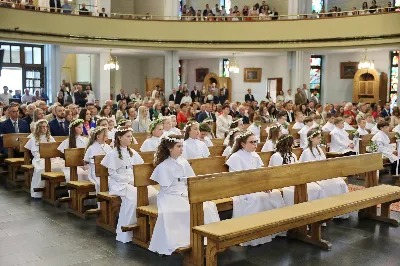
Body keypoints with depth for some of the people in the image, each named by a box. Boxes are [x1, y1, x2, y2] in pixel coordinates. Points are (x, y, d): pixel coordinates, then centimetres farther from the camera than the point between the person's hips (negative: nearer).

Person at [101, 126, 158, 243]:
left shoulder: (132, 152, 15)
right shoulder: (113, 154, -3)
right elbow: (112, 173, -9)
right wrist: (128, 180, -17)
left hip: (133, 181, 6)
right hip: (119, 183, -5)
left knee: (153, 193, -21)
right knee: (133, 197, -35)